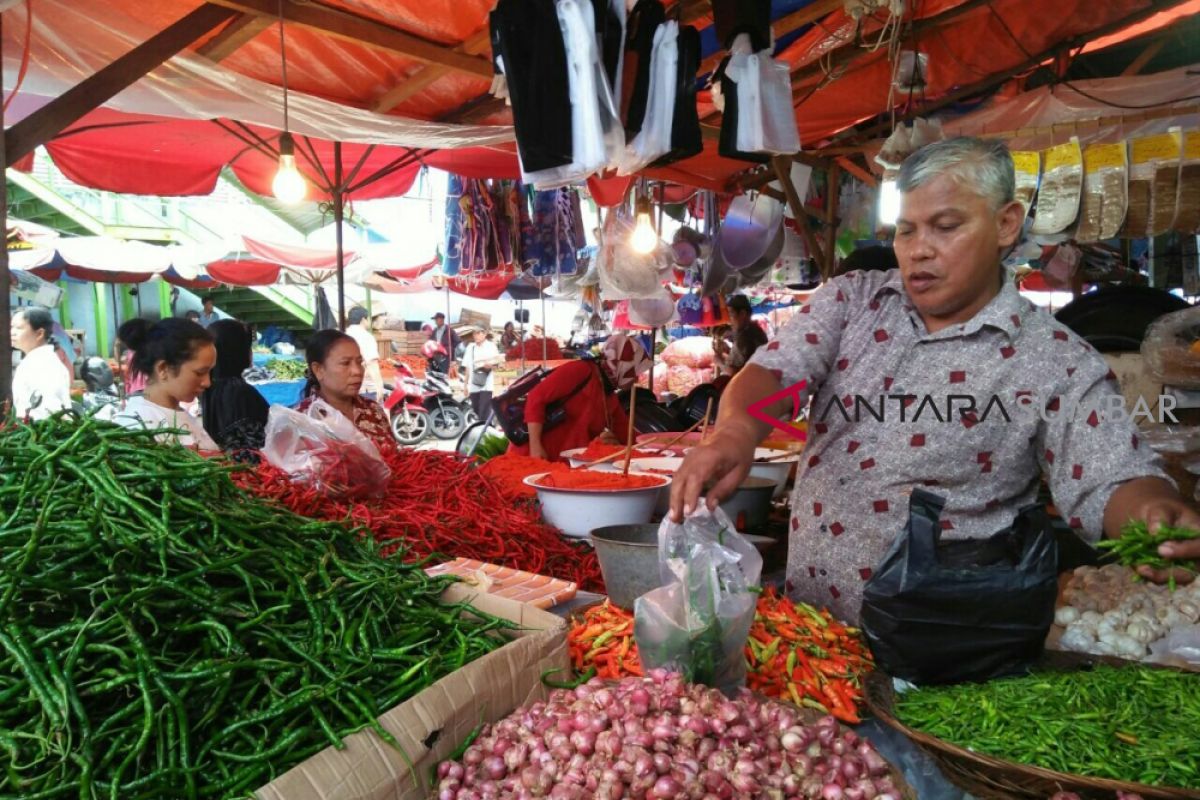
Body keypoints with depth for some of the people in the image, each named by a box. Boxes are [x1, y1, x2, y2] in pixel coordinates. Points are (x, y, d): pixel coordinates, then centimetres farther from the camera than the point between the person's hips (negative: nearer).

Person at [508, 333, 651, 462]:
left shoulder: (611, 400, 14)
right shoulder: (580, 371, -11)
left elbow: (627, 435, 22)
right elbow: (536, 398, -16)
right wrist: (535, 447, -21)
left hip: (564, 463, 8)